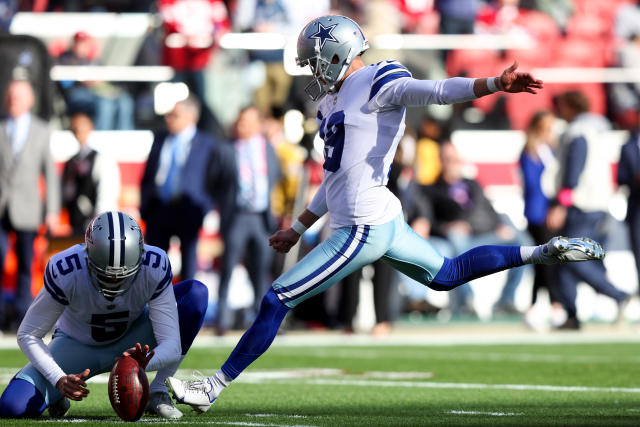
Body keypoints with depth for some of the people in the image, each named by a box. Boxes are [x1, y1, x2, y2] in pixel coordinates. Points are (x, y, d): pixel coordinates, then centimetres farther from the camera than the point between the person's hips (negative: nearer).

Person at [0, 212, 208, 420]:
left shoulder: (154, 268, -30)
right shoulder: (65, 272, -33)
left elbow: (172, 346, -30)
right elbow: (28, 335, -20)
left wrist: (144, 363, -53)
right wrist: (59, 379, -36)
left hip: (132, 345, 2)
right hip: (77, 345, -1)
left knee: (196, 292, -25)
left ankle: (157, 393, -16)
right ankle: (58, 394, 10)